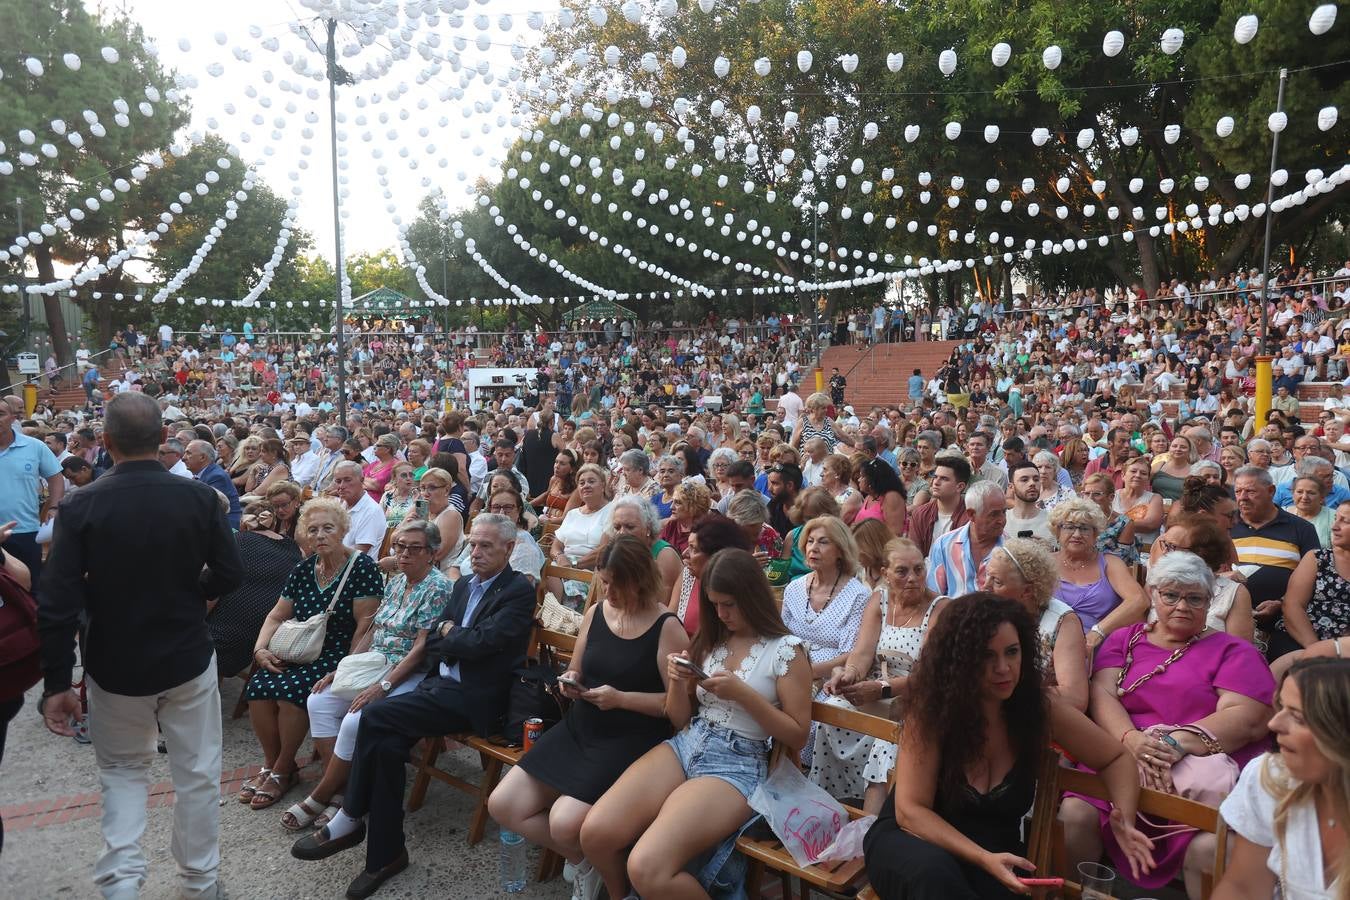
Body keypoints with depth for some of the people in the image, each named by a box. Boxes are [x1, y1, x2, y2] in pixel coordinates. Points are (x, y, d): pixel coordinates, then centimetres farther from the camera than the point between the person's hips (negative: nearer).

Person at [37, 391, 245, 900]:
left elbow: (58, 605, -13)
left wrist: (56, 682, -5)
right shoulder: (200, 497, -11)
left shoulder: (81, 506, -12)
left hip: (115, 667, 0)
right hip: (188, 660, 0)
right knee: (196, 773, 14)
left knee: (122, 771, 21)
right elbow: (229, 576, -6)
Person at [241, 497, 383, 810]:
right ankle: (270, 764, 4)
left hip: (337, 655, -6)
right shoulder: (303, 570, 10)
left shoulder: (362, 567, -10)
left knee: (290, 689, -28)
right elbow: (277, 616, 15)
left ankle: (283, 770, -2)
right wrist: (261, 649, -2)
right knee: (258, 687, -19)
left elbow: (365, 626, -14)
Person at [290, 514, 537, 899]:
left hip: (474, 697, -7)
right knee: (387, 745, -18)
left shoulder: (519, 590, -8)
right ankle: (387, 854, -6)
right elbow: (431, 642, 14)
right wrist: (457, 642, -7)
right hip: (441, 683, 7)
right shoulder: (464, 585, 17)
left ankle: (349, 820, -3)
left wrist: (448, 633, 0)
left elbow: (481, 642, -19)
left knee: (376, 717, -21)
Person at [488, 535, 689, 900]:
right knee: (502, 805, -2)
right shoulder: (595, 612, 6)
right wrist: (570, 681, -5)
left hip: (631, 741, -7)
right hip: (579, 728, 7)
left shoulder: (667, 628, -12)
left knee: (565, 823, -26)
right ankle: (584, 861, 12)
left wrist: (621, 698, -22)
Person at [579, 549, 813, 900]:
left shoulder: (786, 650, -5)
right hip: (685, 747, 6)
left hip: (738, 764, -6)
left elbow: (798, 735, -5)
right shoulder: (710, 639, 12)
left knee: (646, 869, -26)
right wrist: (677, 682, -5)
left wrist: (743, 694, -16)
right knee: (594, 833, -15)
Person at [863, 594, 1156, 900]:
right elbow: (910, 811, -19)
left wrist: (1123, 821, -17)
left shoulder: (1041, 710, -11)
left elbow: (1116, 759, 4)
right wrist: (983, 859, -32)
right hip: (911, 838, -2)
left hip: (997, 850, 2)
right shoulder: (931, 711, -19)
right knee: (933, 871, -37)